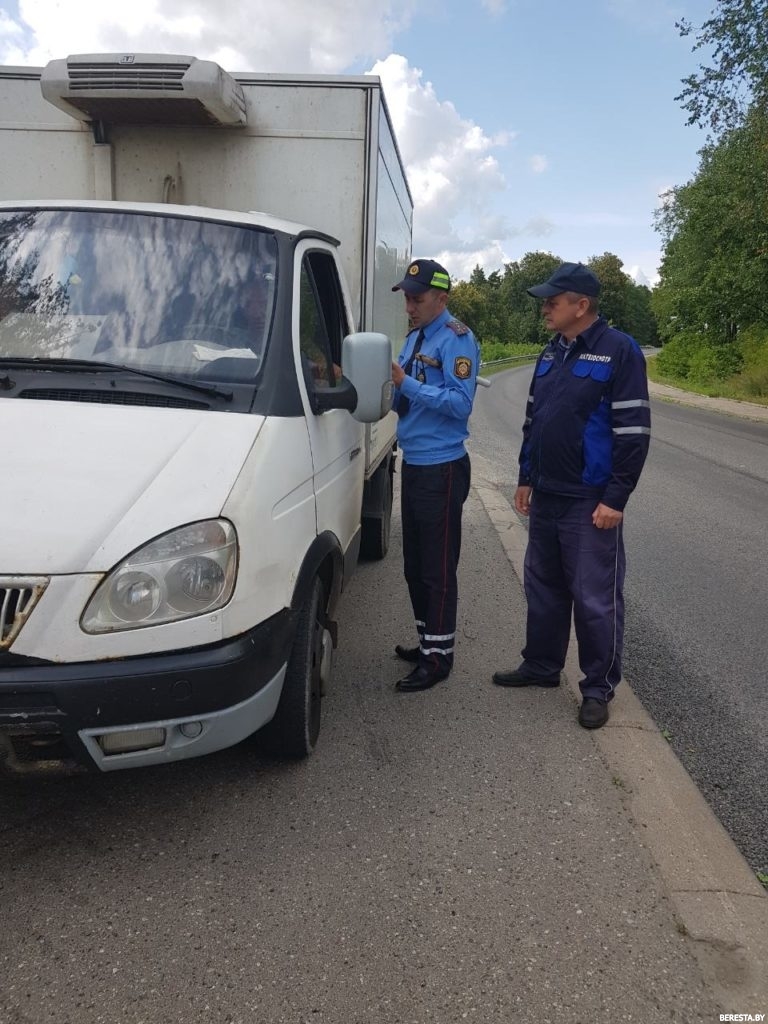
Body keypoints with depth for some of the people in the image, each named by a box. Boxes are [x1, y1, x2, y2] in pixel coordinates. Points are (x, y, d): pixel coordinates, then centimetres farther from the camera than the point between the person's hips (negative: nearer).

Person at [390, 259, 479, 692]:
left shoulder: (457, 339, -11)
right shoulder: (414, 337, 15)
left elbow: (460, 403, -21)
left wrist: (407, 384, -24)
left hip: (441, 469, -9)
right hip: (414, 464, 9)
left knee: (438, 568, -1)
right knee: (415, 565, 16)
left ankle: (438, 656, 10)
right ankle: (428, 641, 30)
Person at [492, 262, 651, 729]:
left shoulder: (619, 350, -11)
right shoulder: (552, 353, 13)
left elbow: (634, 431, -14)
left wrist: (615, 499, -16)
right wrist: (526, 478, 18)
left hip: (591, 502, -7)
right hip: (546, 497, 8)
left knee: (596, 598, 1)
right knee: (544, 586, 16)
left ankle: (599, 688, 15)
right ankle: (541, 665, 32)